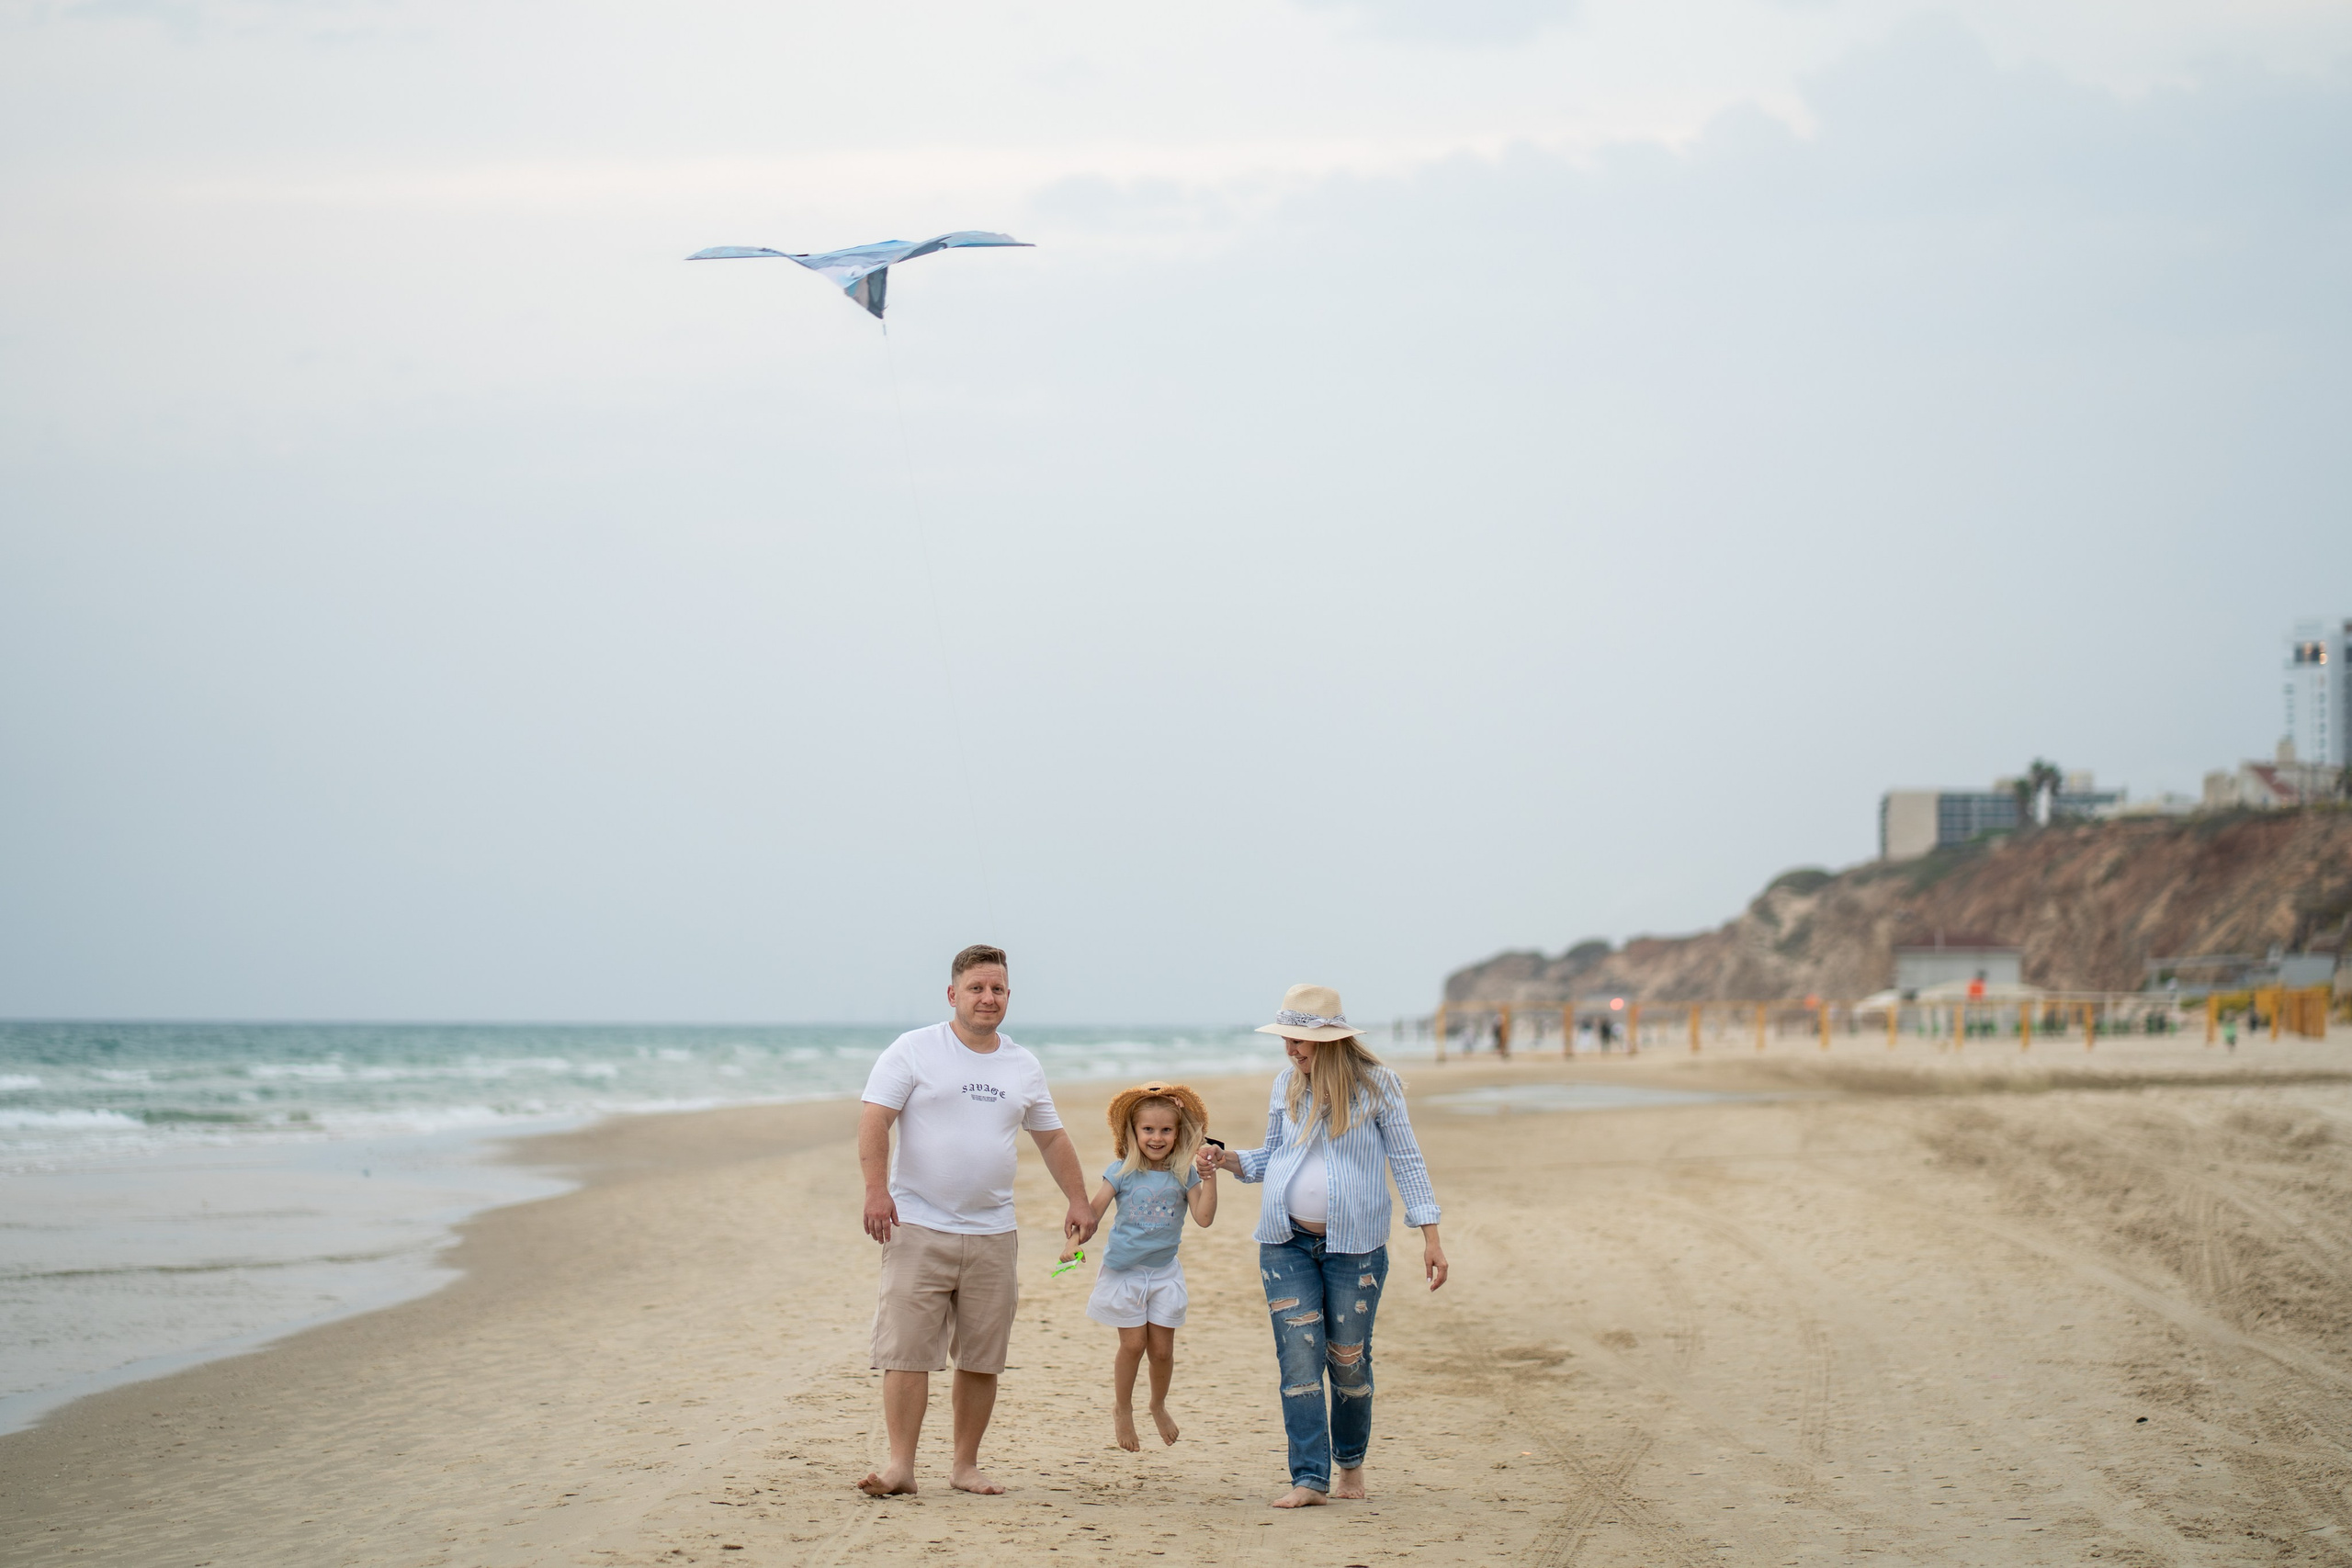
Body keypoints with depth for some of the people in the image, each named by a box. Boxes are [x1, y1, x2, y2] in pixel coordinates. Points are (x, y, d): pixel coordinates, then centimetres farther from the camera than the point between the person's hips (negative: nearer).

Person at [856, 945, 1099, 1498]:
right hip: (918, 1227, -4)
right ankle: (900, 1464, -6)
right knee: (907, 1352, -8)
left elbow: (1052, 1138, 23)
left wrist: (1078, 1201, 13)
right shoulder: (914, 1050, -1)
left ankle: (966, 1464, 15)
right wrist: (877, 1189, -21)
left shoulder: (1024, 1068, 14)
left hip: (992, 1234, 4)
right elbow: (874, 1121, -9)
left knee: (982, 1359, 6)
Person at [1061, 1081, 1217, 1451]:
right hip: (1124, 1271, -2)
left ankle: (1159, 1405, 30)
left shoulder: (1184, 1174, -2)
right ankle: (1122, 1410, 20)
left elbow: (1203, 1217, -11)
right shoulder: (1122, 1172, -5)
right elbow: (1094, 1211, -8)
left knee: (1162, 1348, 3)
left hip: (1164, 1272, 2)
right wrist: (1075, 1243, -21)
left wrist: (1209, 1179, -21)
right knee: (1133, 1344, -2)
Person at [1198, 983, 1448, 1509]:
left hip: (1354, 1244, -3)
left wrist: (1431, 1237, -7)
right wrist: (1228, 1160, -2)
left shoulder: (1375, 1084, -4)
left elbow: (1407, 1162, -2)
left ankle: (1350, 1463, 27)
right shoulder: (1286, 1085, 7)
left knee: (1348, 1360, 4)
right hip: (1287, 1243, 3)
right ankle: (1310, 1479, -5)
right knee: (1298, 1358, -6)